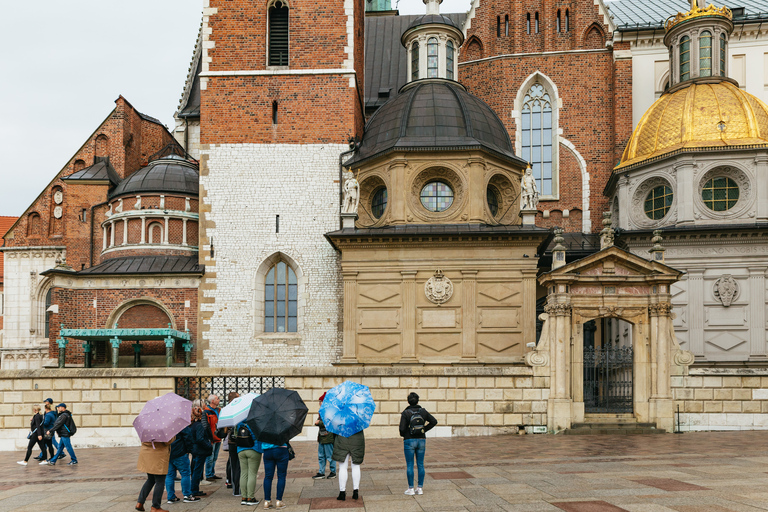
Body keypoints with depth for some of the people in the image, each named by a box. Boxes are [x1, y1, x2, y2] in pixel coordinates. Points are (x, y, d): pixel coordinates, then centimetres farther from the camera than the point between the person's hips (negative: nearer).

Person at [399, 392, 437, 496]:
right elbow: (434, 421, 1)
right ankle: (420, 488, 11)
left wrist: (402, 434, 6)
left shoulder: (405, 413, -10)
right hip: (421, 440, 4)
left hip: (409, 441, -4)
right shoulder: (423, 411, 1)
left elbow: (402, 428, -15)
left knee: (409, 465, 3)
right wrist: (425, 429, 6)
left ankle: (411, 489, 4)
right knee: (420, 464, 9)